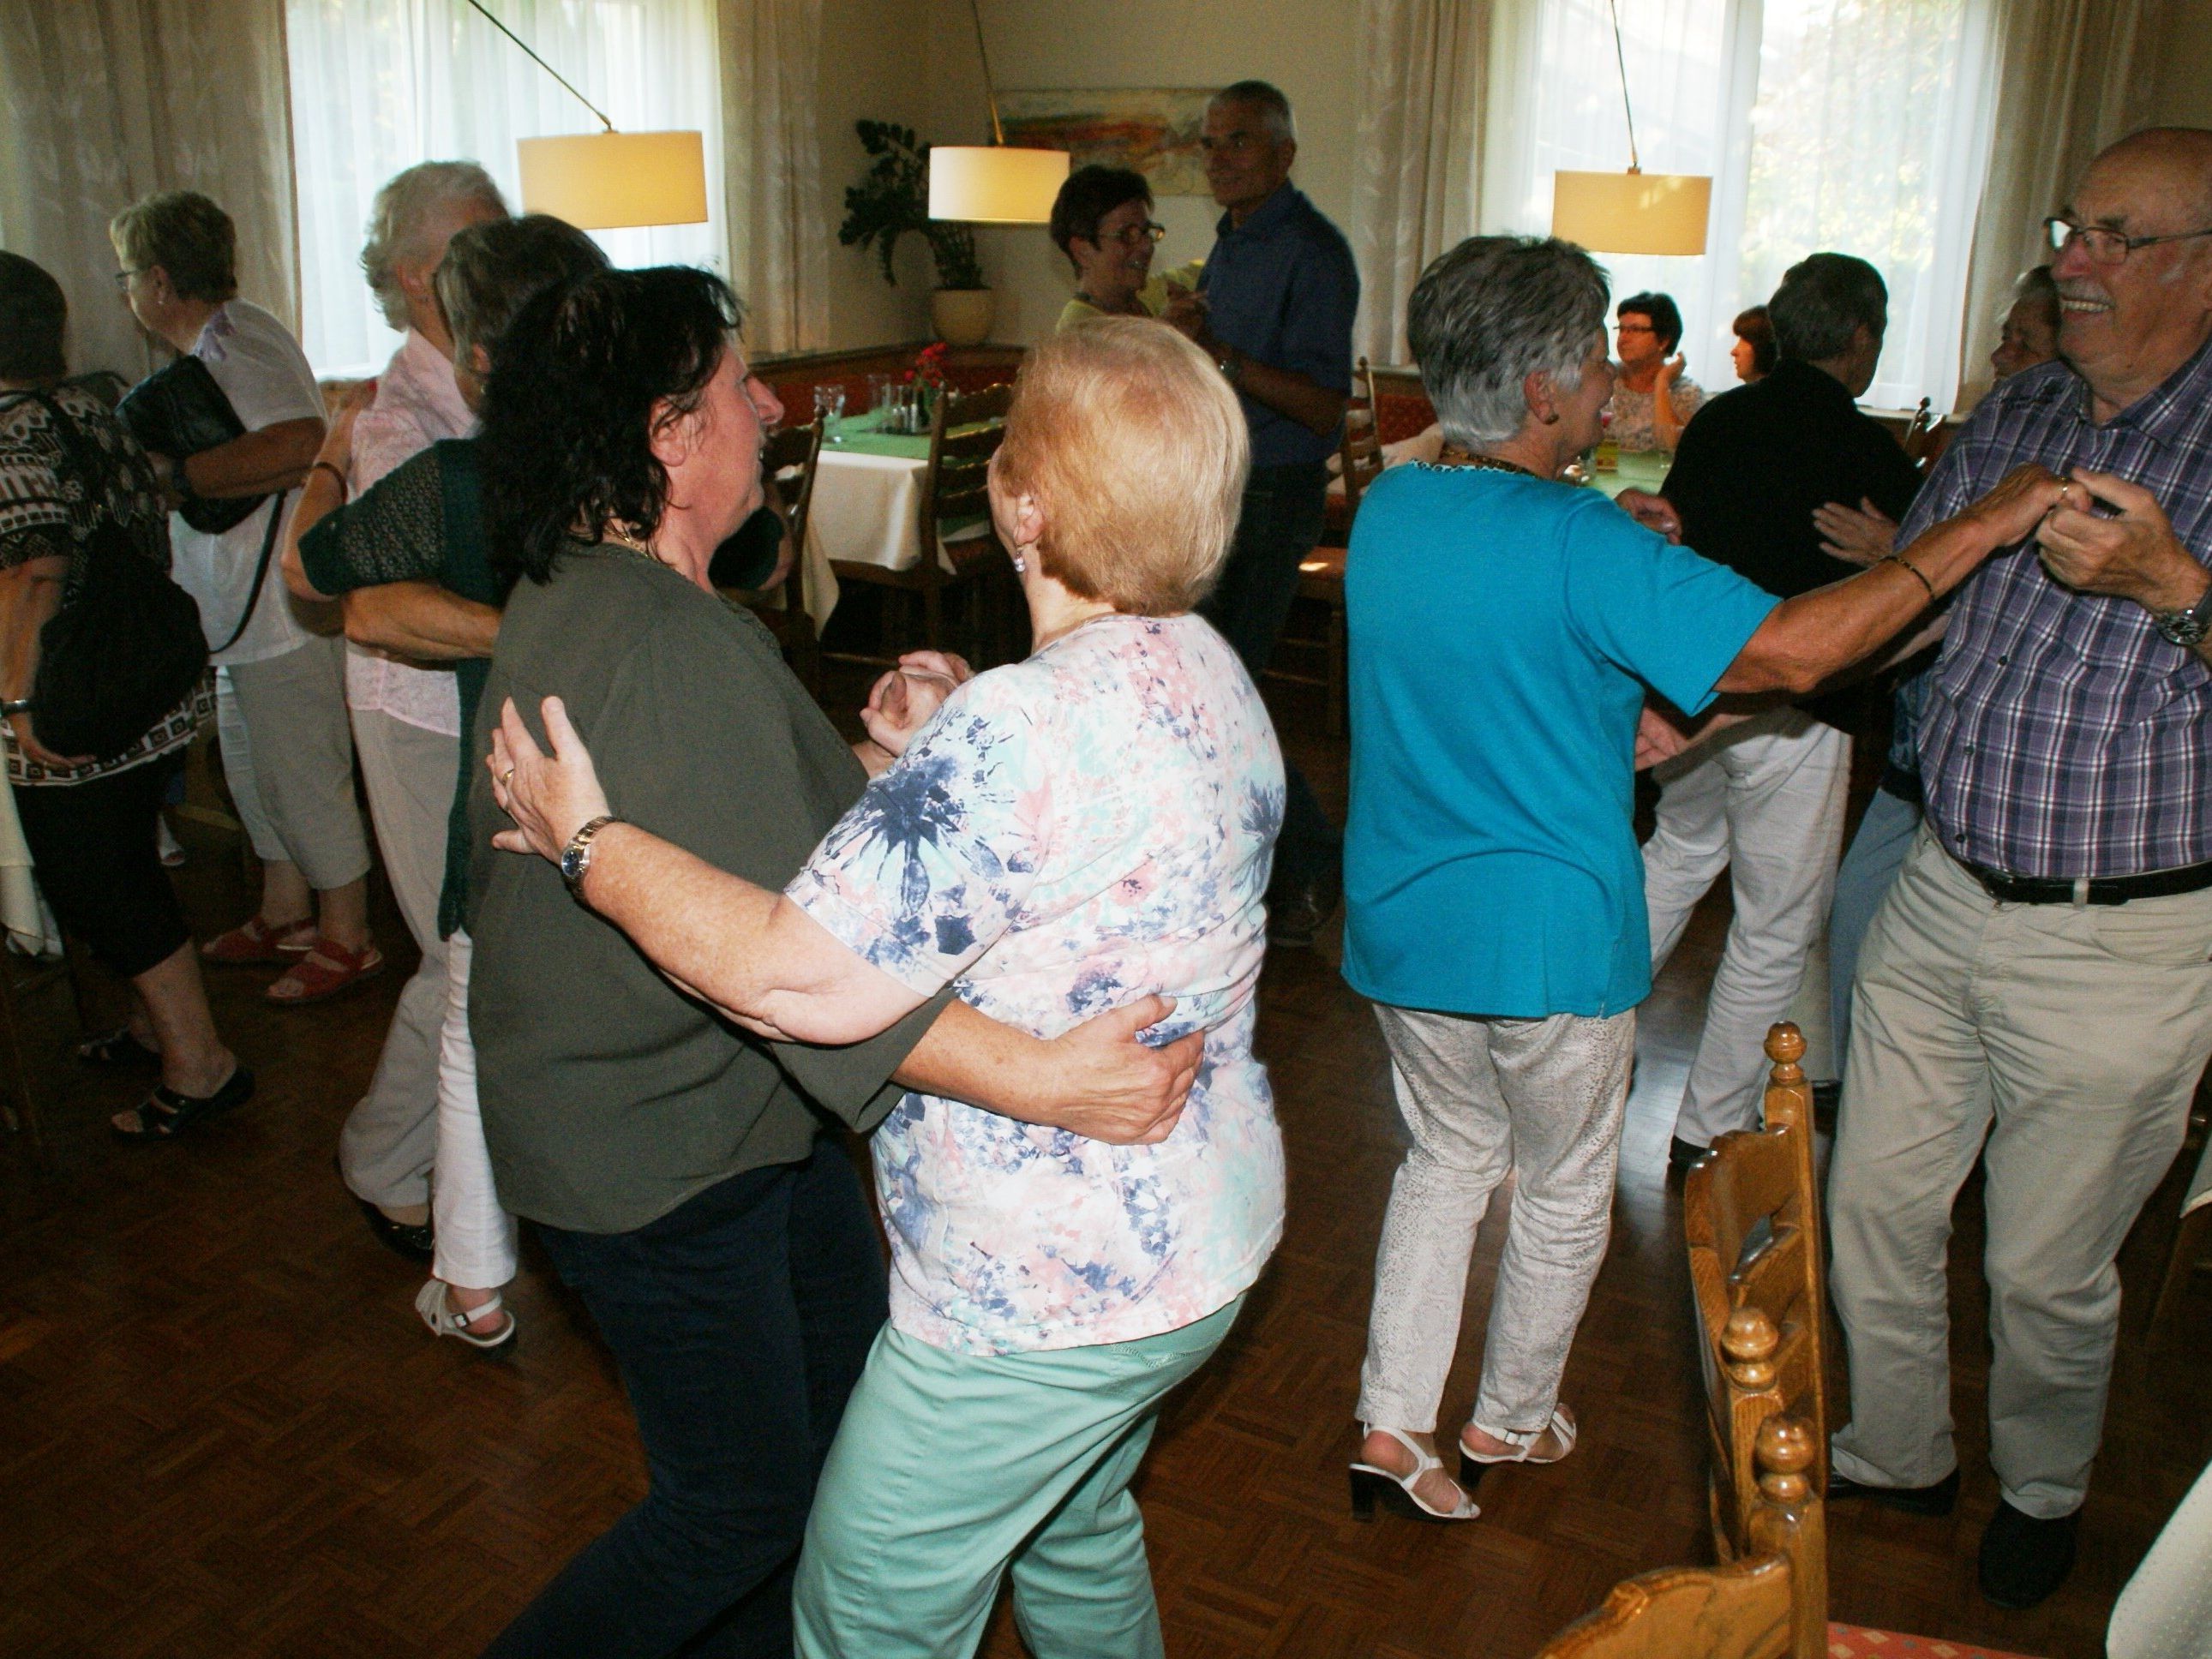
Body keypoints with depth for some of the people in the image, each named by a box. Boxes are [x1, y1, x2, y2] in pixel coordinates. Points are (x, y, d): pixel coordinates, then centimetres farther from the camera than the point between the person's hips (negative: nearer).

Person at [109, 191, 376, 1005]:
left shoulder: (239, 343, -18)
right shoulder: (211, 347, 15)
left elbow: (298, 444, -36)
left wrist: (174, 471, -29)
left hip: (286, 610, -11)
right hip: (242, 613, 11)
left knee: (303, 778, -1)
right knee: (253, 774, 19)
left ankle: (346, 938, 12)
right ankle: (284, 915, 33)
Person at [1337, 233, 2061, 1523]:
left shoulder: (1386, 510, 1)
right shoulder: (1581, 546, -22)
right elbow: (1790, 650, -25)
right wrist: (1983, 526, -18)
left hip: (1400, 927, 6)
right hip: (1548, 941, -6)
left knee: (1449, 1156, 23)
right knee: (1565, 1188, 18)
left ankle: (1393, 1426, 23)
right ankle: (1510, 1425, 37)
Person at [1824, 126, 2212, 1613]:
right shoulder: (2019, 413, 6)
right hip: (1942, 893, 5)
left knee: (2048, 1267, 11)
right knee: (1875, 1206, 14)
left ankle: (2044, 1493, 40)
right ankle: (1899, 1455, 38)